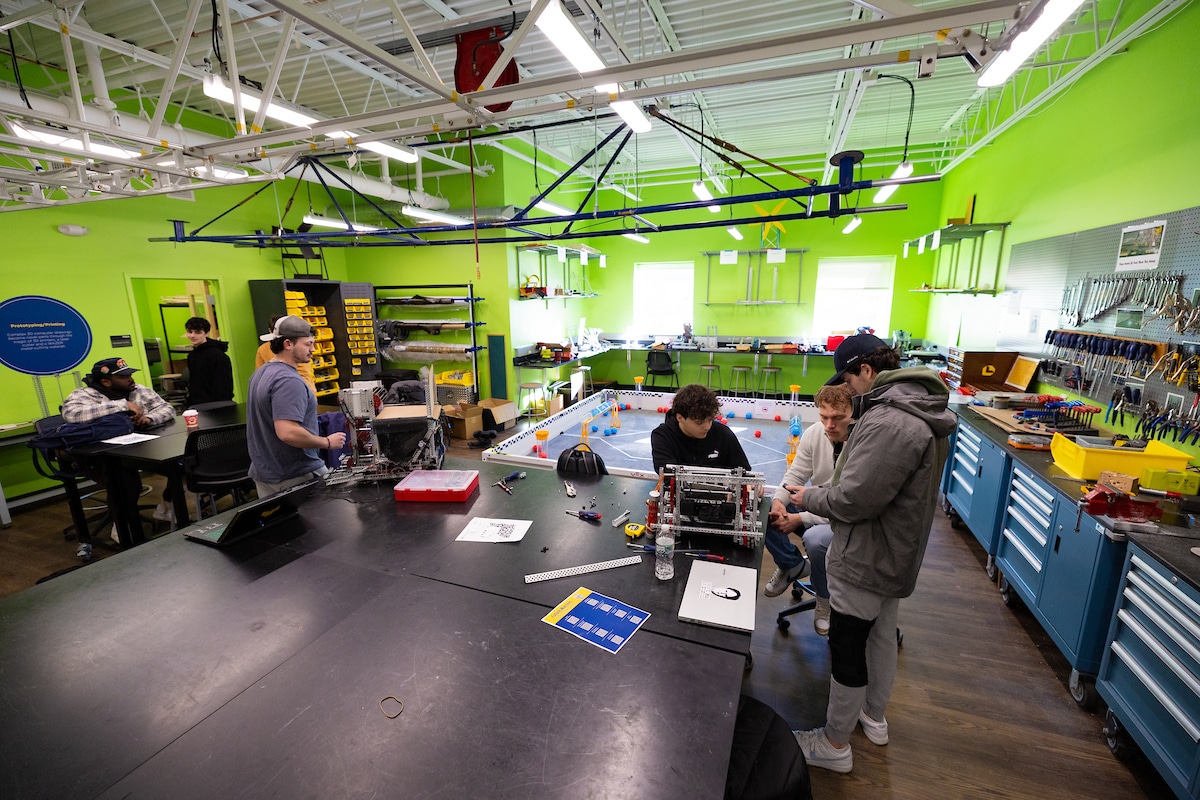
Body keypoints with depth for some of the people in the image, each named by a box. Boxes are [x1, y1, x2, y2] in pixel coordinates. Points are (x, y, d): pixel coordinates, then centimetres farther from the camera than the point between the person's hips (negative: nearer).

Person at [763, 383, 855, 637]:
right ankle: (791, 565, 14)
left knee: (815, 539, -35)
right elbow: (796, 474, 0)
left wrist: (801, 519, -28)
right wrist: (779, 500, -20)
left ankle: (826, 600, -1)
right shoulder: (814, 433, -11)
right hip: (815, 505, 6)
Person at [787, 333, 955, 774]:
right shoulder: (921, 410, 3)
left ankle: (835, 744, 28)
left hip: (864, 560, -10)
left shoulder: (887, 422, -30)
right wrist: (822, 493, 5)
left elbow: (853, 500, -29)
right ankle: (874, 717, 49)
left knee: (846, 649, 8)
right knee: (881, 637, 26)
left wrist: (809, 497, -10)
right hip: (895, 555, 10)